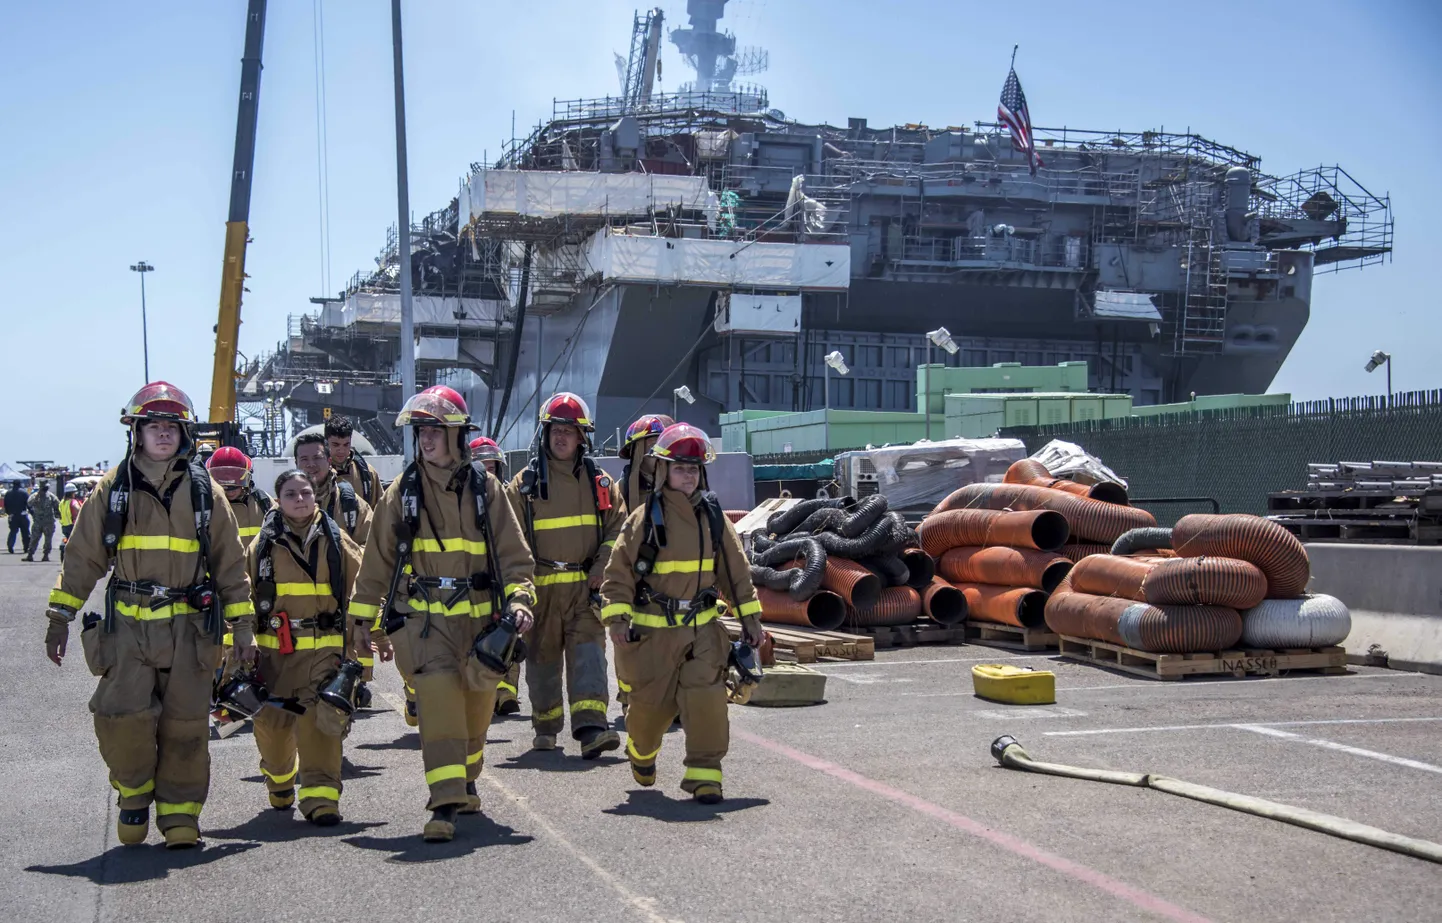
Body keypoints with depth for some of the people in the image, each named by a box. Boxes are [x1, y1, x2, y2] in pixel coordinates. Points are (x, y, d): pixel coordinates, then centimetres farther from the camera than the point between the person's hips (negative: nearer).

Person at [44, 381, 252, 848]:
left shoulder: (204, 492, 6)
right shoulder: (112, 489, 5)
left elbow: (230, 562, 9)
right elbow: (83, 556, 8)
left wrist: (241, 624, 6)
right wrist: (59, 615, 4)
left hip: (188, 625, 0)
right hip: (128, 625, 0)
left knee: (185, 724, 0)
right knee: (122, 716, -12)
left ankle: (179, 812, 14)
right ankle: (135, 792, 15)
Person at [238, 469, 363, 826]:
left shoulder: (335, 540, 5)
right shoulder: (263, 544, 4)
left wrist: (362, 631, 4)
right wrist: (243, 638, 0)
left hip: (325, 647, -1)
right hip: (275, 648, 1)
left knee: (320, 719, -13)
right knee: (272, 722, 8)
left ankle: (320, 795, -11)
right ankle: (280, 780, 37)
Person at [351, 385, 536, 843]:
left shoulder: (484, 488, 3)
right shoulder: (403, 491, 3)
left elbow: (513, 554, 6)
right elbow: (377, 560, 10)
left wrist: (518, 600, -10)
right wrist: (368, 623, 11)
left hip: (479, 615, 2)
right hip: (422, 616, -1)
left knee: (477, 702, 11)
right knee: (438, 693, -20)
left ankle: (464, 783, 38)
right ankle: (444, 804, -21)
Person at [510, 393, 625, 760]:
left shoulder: (600, 482, 9)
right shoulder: (525, 483, 4)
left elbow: (618, 528, 9)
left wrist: (602, 565, -6)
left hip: (586, 585, 0)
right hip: (542, 586, 0)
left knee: (588, 651, -12)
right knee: (542, 656, 9)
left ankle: (591, 728, -21)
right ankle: (546, 727, 26)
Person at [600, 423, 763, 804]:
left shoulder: (713, 516, 4)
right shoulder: (644, 518, -6)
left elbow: (736, 570, 12)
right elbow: (619, 571, -4)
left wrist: (749, 616, 11)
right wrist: (617, 618, -11)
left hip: (703, 628, 2)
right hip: (654, 630, -2)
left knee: (706, 698, -12)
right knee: (652, 702, 8)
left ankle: (704, 773, -2)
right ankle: (641, 751, 40)